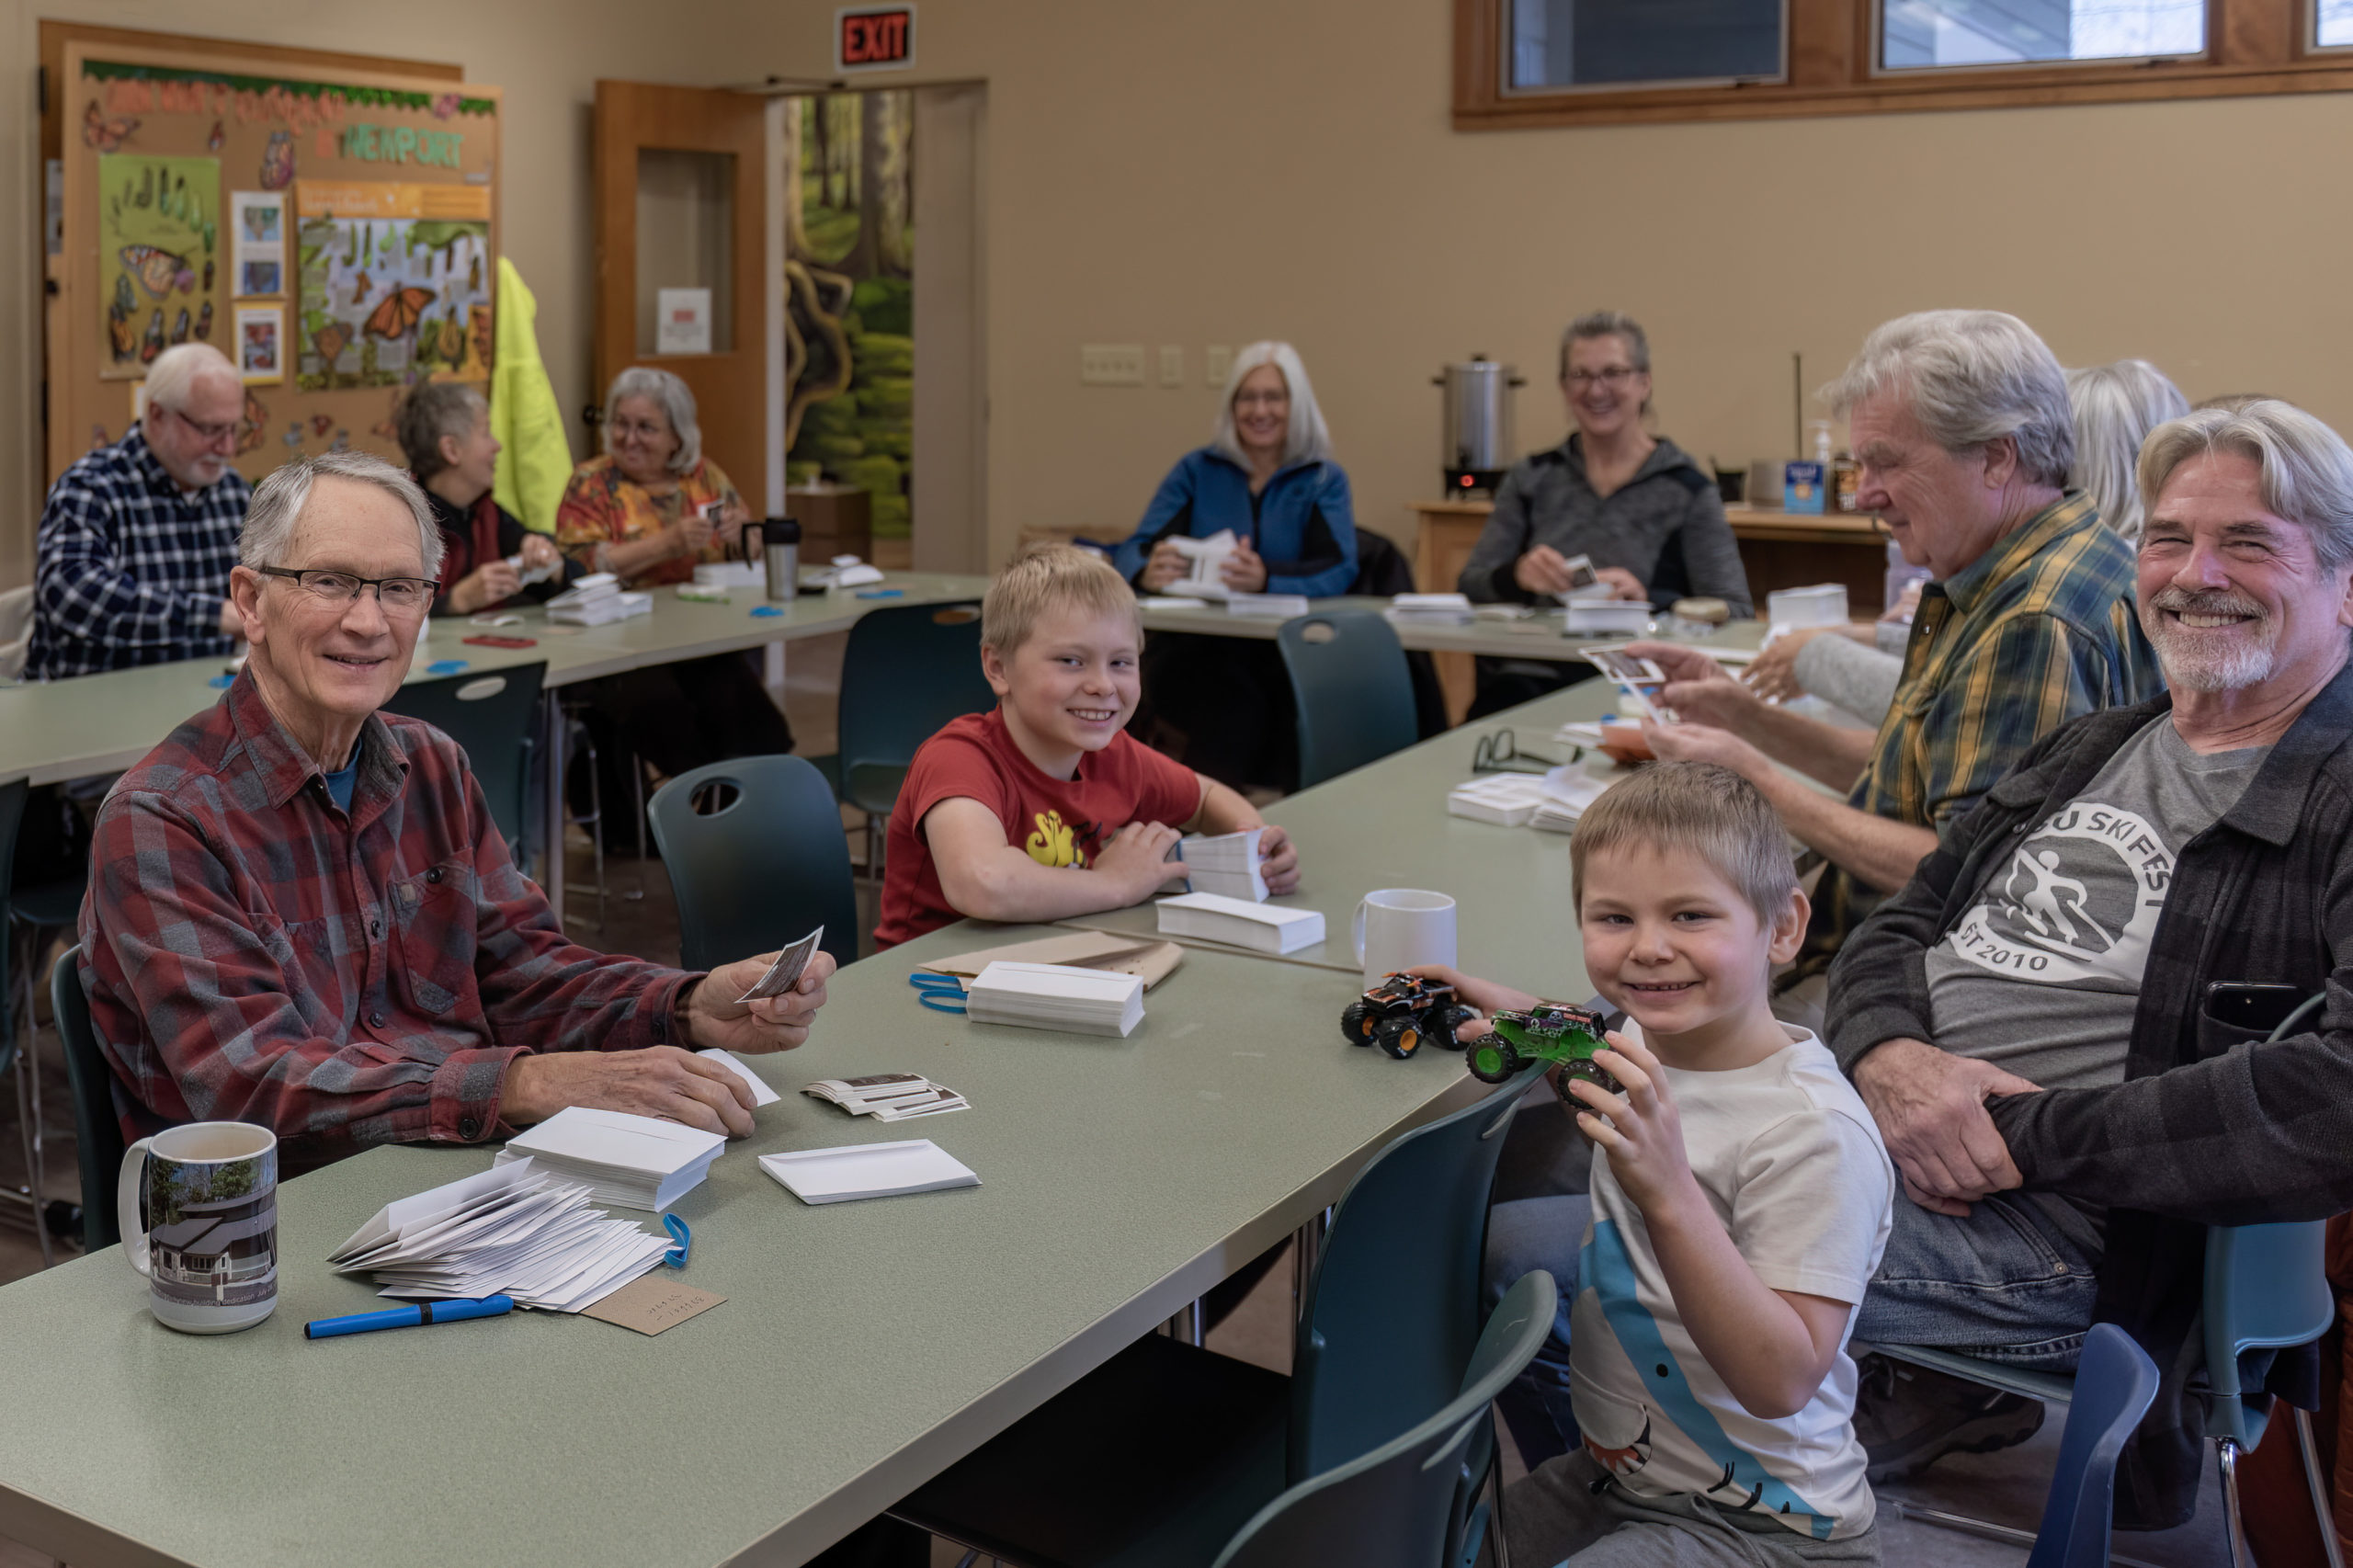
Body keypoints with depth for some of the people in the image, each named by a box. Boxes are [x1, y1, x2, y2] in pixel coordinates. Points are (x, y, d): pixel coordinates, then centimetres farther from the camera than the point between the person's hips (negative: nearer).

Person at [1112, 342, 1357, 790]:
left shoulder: (1324, 480, 11)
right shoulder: (1198, 470, 14)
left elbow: (1340, 569, -7)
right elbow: (1133, 552, 4)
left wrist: (1267, 579, -29)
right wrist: (1149, 572, -24)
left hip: (1280, 652, 1)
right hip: (1189, 648, -1)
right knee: (1237, 704, -34)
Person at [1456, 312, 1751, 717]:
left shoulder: (1686, 487, 5)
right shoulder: (1533, 478, 16)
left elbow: (1737, 612, 0)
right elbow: (1469, 585, 12)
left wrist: (1648, 599, -18)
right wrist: (1517, 575, -11)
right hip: (1528, 675, 2)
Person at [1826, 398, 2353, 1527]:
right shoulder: (2094, 746, 19)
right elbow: (1901, 924, 17)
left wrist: (2025, 1134, -19)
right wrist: (1887, 1056, -7)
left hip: (2053, 1227, -9)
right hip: (1865, 1125, 9)